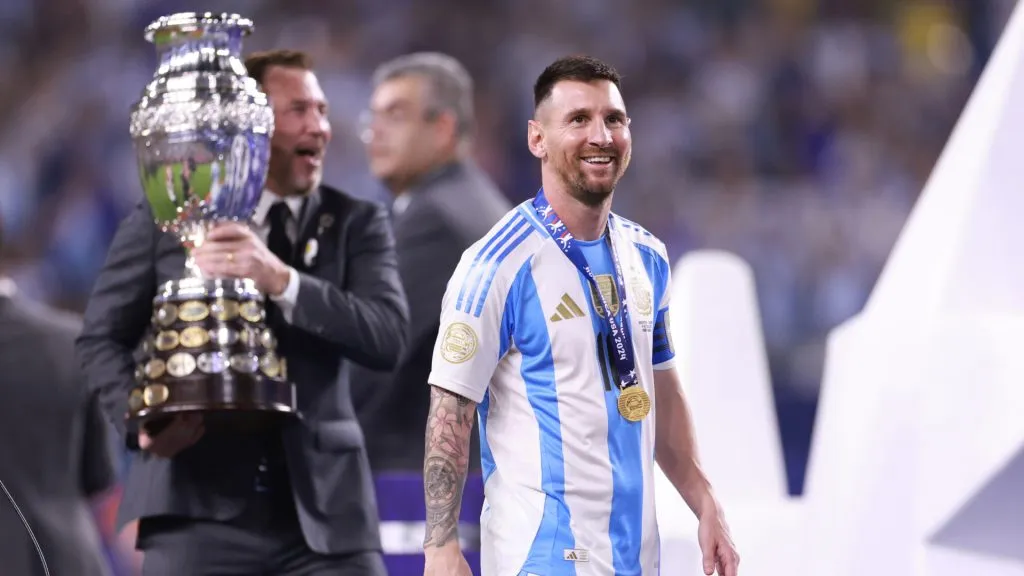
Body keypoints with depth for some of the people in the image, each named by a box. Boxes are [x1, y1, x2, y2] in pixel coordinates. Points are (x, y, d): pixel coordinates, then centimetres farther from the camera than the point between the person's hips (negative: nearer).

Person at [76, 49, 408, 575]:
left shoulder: (356, 223, 8)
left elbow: (387, 337, -7)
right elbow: (102, 338, 11)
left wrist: (282, 280, -21)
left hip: (325, 508, 1)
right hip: (199, 504, -1)